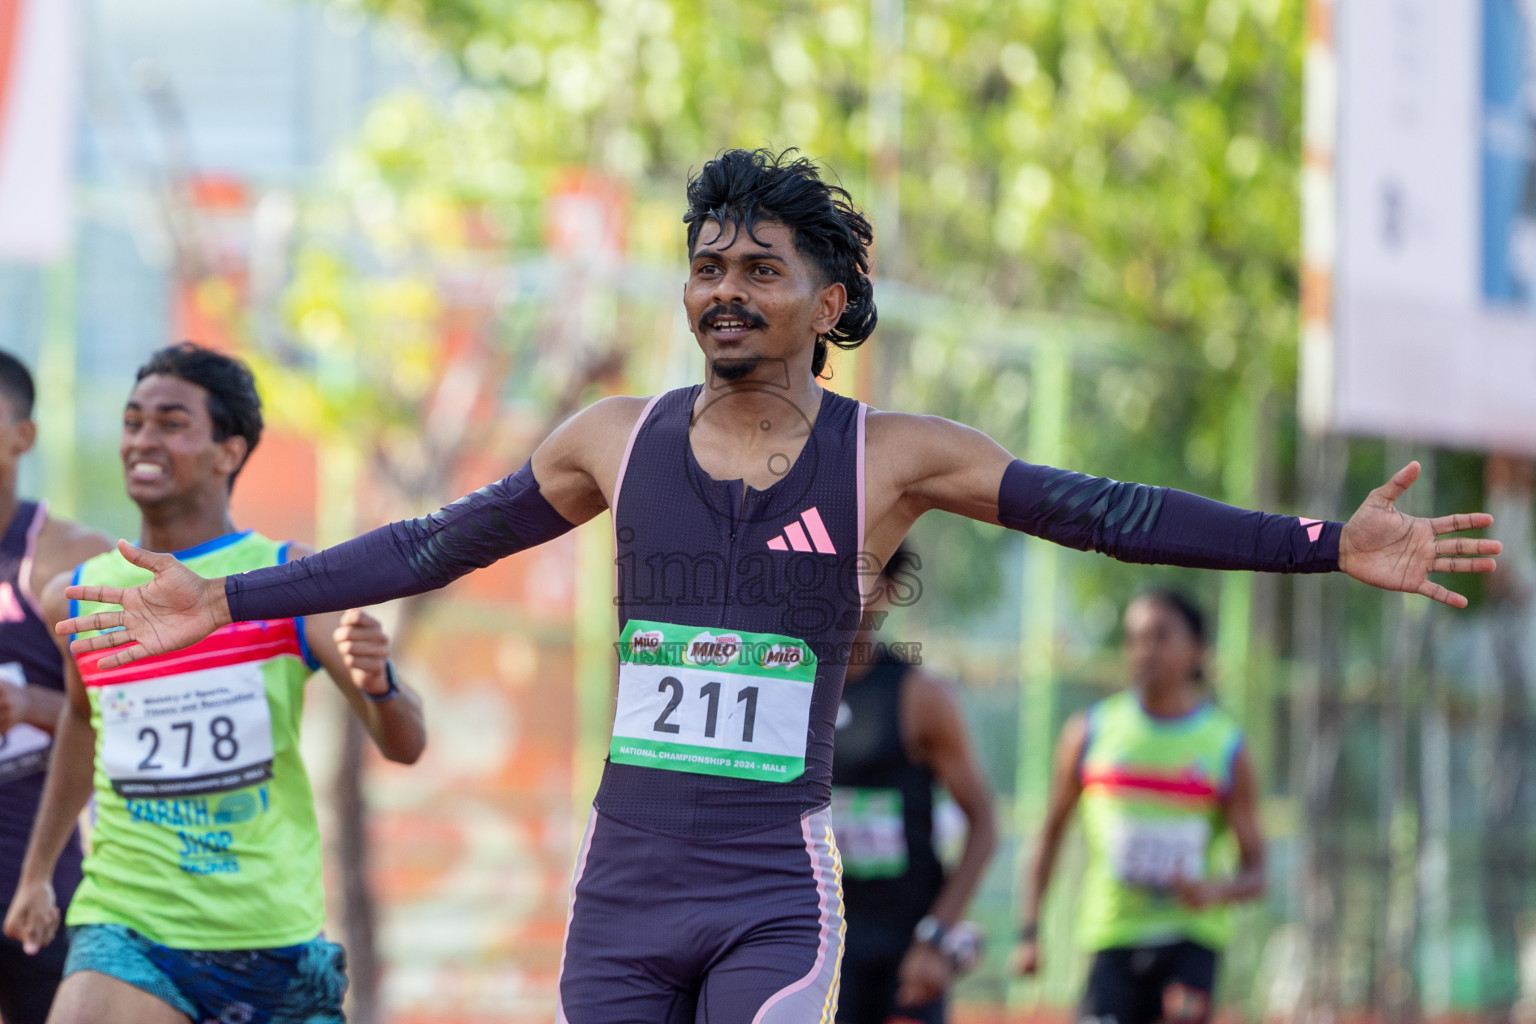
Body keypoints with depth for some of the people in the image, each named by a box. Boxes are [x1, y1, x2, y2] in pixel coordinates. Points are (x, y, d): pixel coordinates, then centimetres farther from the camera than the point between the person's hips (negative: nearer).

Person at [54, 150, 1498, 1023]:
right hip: (622, 885, 3)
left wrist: (1329, 546, -12)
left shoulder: (891, 458, -1)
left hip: (774, 899, -3)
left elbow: (1110, 514, -4)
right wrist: (230, 603, 12)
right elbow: (432, 548, 13)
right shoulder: (616, 439, 6)